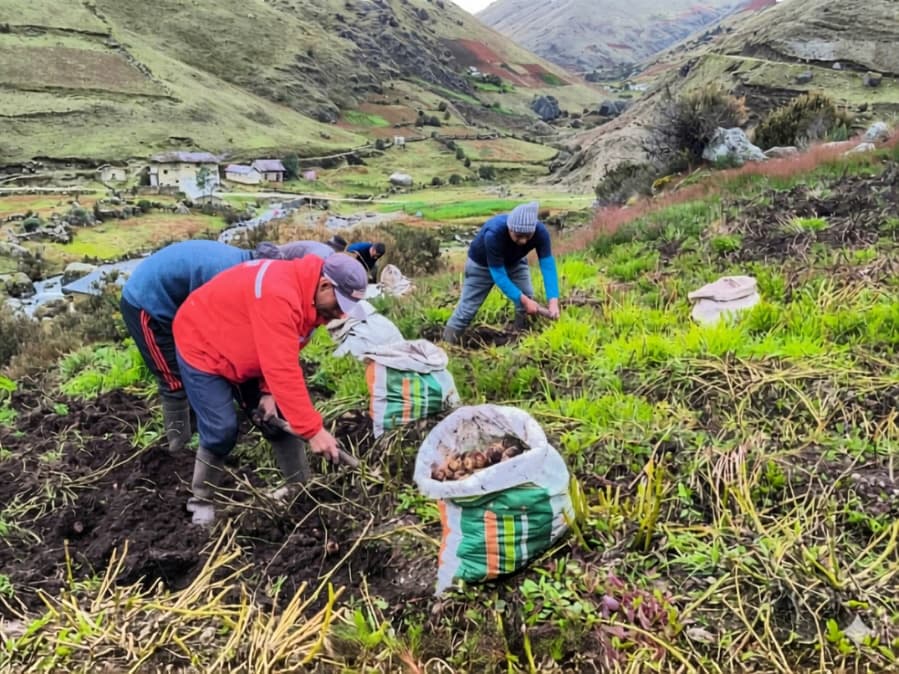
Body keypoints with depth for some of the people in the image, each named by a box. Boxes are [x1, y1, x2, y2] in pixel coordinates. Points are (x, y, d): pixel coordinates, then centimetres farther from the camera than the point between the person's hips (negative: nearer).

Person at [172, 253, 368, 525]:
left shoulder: (310, 297, -8)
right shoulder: (279, 295, -39)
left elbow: (281, 358, 0)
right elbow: (283, 370, -42)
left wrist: (268, 391, -15)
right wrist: (313, 430, -40)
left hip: (244, 352, 8)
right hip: (201, 346, -8)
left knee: (280, 417, 3)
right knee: (222, 431, -13)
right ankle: (201, 503, 9)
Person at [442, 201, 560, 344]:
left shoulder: (540, 232, -33)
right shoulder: (493, 234, -44)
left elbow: (548, 266, -34)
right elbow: (498, 275, -38)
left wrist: (553, 301, -46)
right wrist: (524, 300, -43)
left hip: (514, 262, 4)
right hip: (482, 264, -4)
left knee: (528, 306, -7)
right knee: (467, 309, -3)